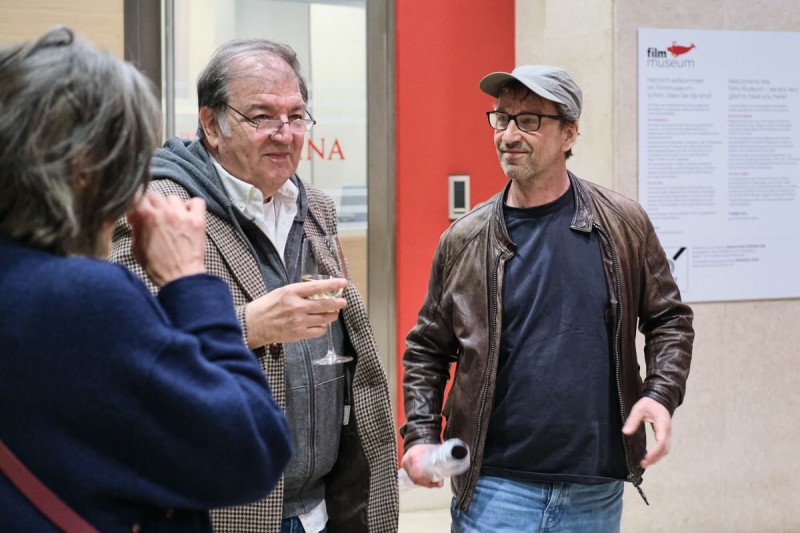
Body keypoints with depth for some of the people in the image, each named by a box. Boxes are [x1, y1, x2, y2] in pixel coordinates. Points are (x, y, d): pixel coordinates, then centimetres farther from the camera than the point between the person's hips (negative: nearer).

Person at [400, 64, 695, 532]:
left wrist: (662, 395, -6)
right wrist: (421, 435, -4)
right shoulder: (464, 240, 0)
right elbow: (427, 351, 8)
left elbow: (669, 319, 10)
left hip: (597, 490, 1)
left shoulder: (624, 224, 1)